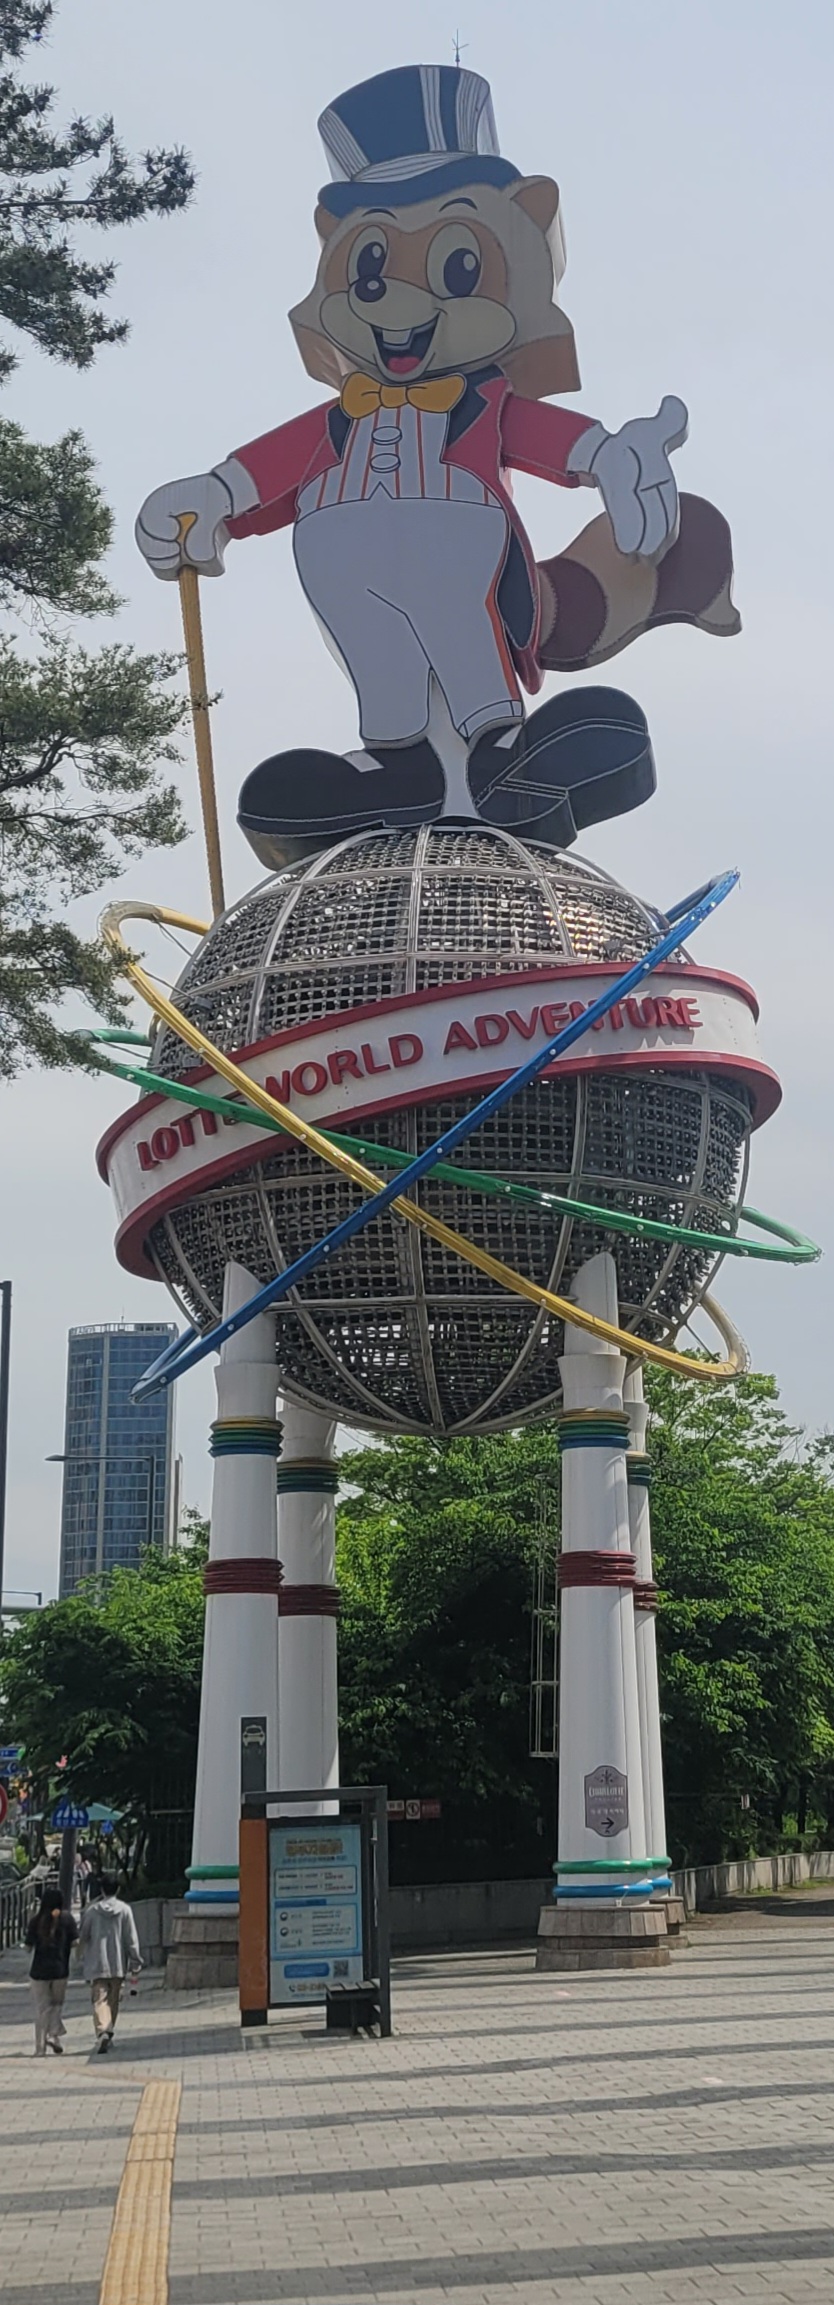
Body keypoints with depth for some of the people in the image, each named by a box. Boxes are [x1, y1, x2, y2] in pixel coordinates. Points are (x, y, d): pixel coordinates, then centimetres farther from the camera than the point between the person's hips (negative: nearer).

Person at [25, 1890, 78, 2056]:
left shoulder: (36, 1920, 0)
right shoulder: (66, 1918, -2)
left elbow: (29, 1946, 0)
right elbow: (75, 1942, -5)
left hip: (39, 1970, 0)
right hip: (60, 1969, 0)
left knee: (41, 2008, 7)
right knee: (57, 2004, 18)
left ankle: (40, 2048, 7)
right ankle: (54, 2035, -2)